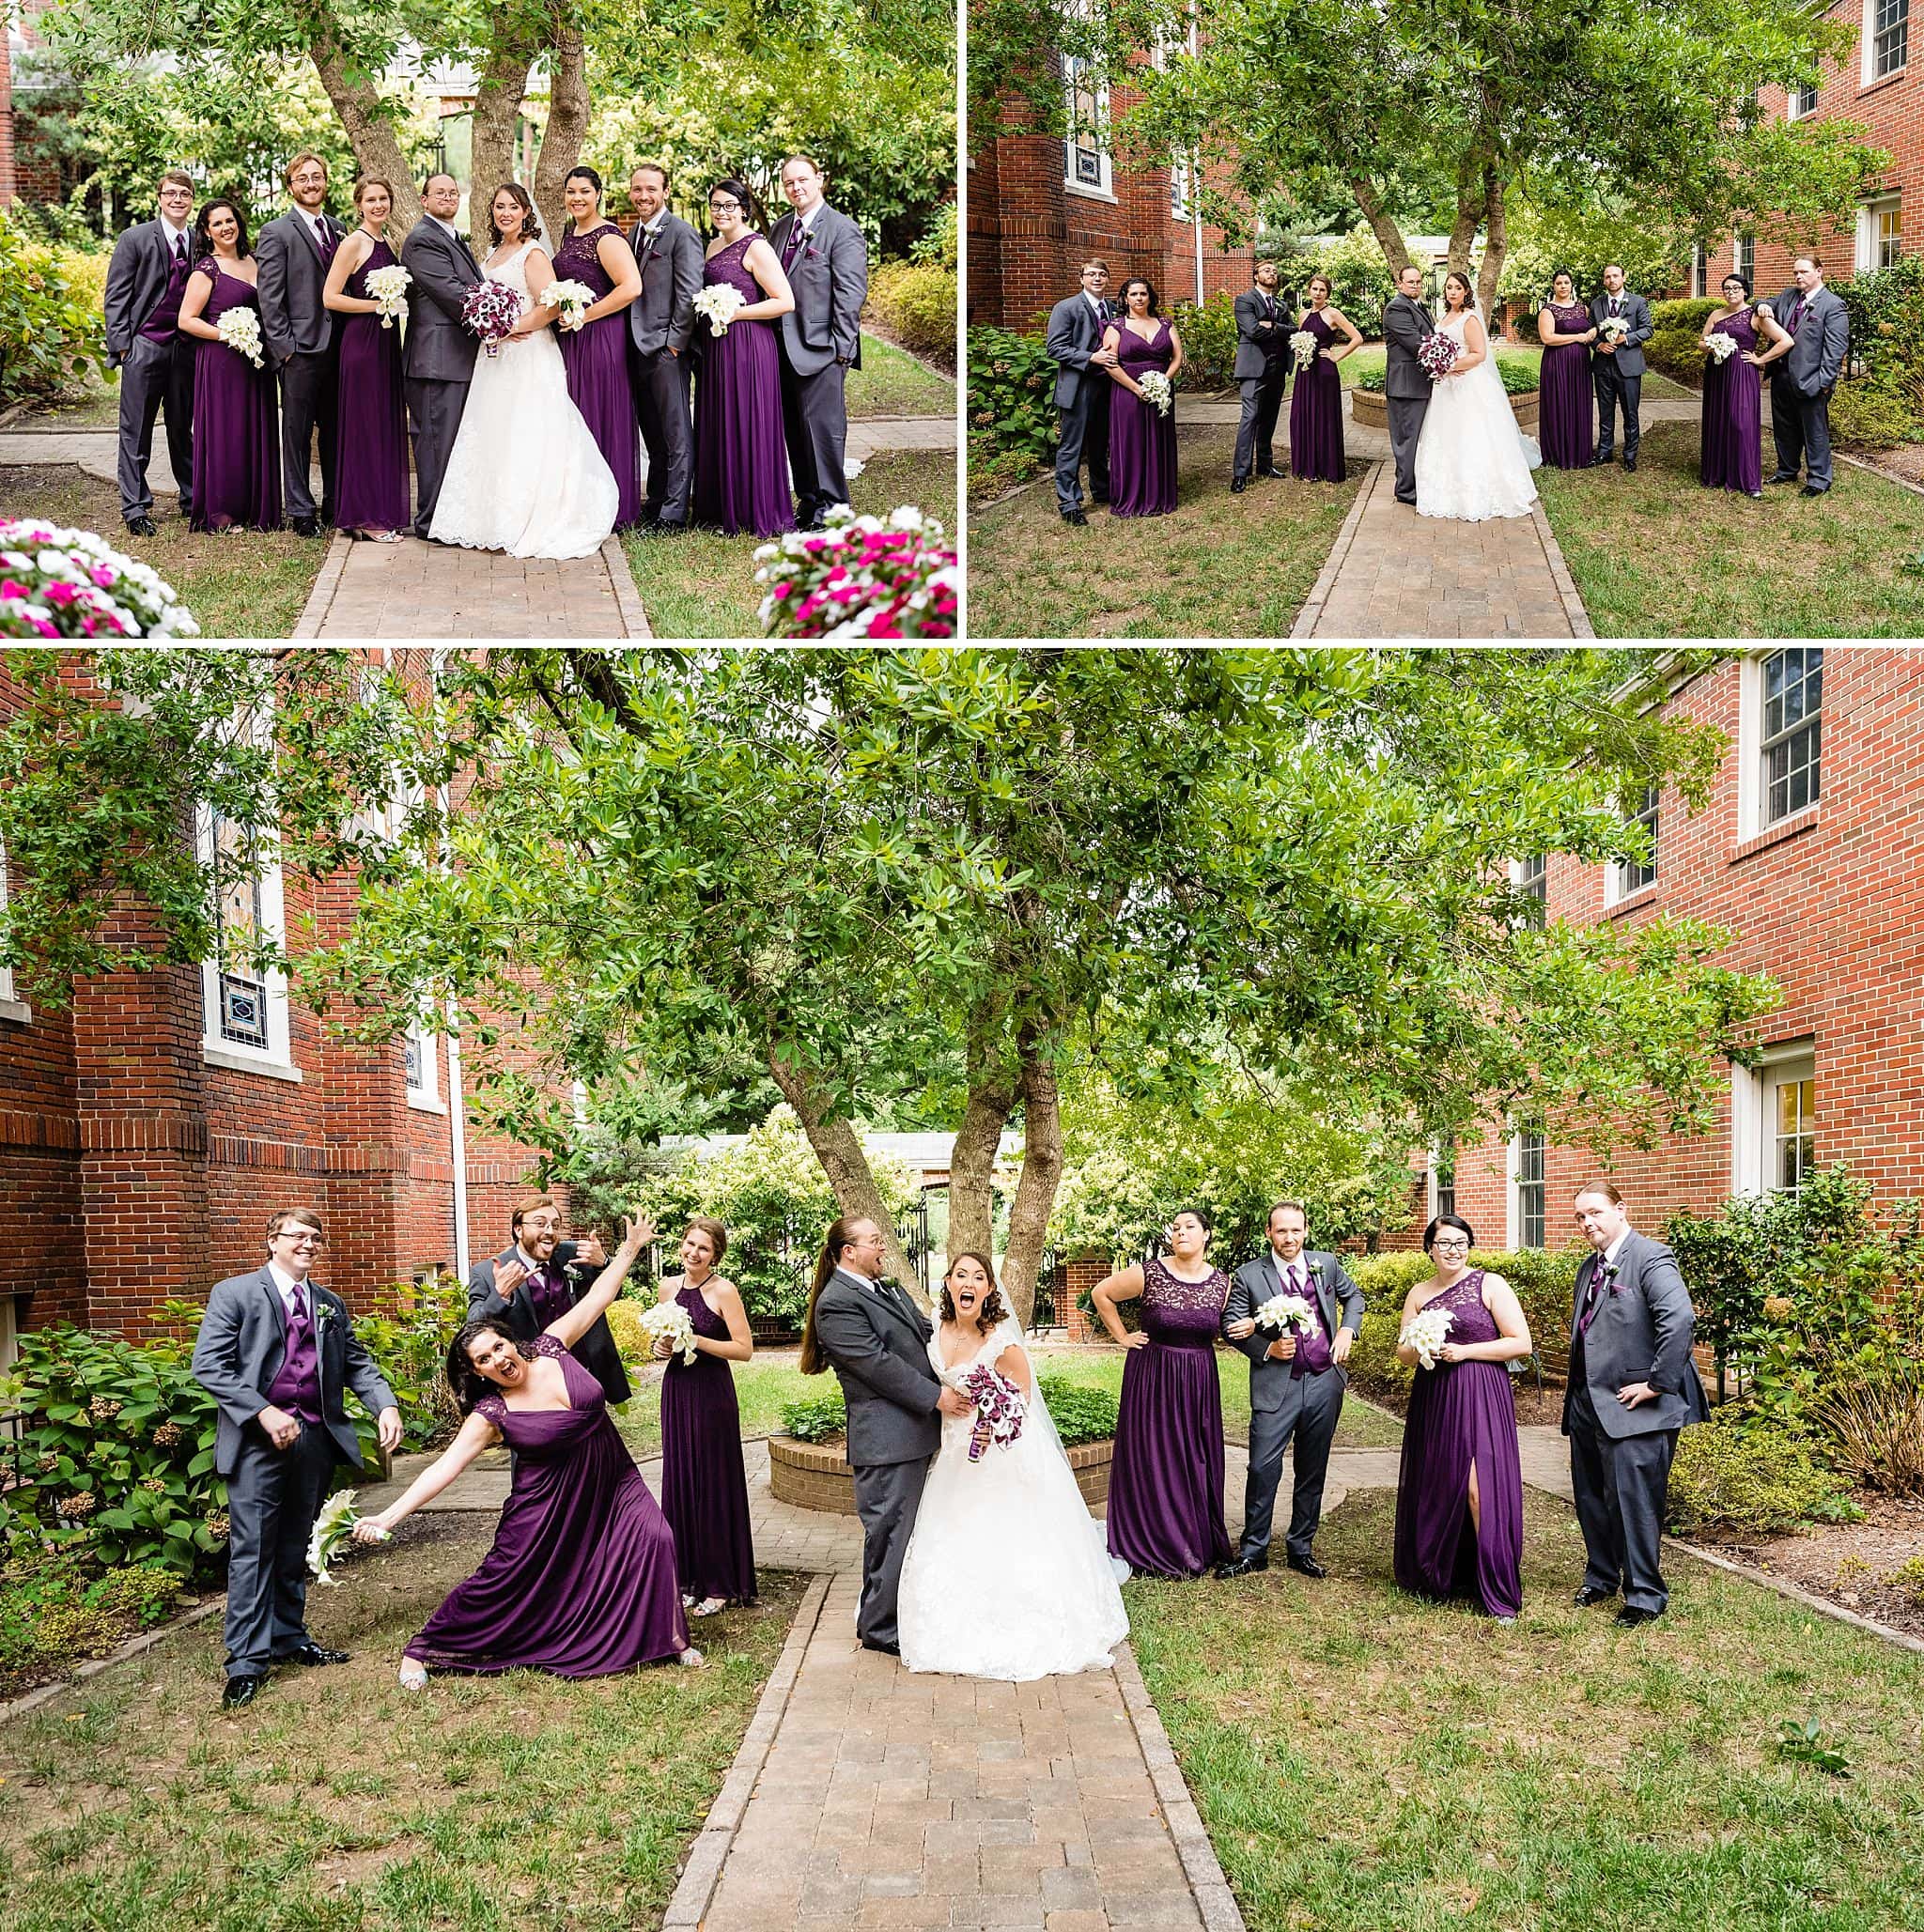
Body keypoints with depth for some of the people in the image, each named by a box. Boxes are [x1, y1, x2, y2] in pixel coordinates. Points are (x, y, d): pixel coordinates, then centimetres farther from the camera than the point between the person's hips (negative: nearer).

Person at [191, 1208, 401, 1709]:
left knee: (295, 1548, 14)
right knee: (253, 1549, -4)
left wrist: (386, 1405, -6)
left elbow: (356, 1362, 13)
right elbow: (209, 1365, -9)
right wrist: (265, 1413, -17)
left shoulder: (331, 1305, 16)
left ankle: (289, 1639, 24)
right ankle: (247, 1661, 0)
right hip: (258, 1439, -5)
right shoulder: (234, 1293, -1)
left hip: (316, 1437, 5)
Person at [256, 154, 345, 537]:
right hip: (302, 347, -5)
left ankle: (335, 504, 21)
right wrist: (283, 346, -12)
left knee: (335, 430, 12)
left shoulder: (339, 229, 15)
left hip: (338, 346, 5)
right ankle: (301, 511, 6)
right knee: (297, 433, 1)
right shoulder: (276, 232, -3)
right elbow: (270, 296, -7)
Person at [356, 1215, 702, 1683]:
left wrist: (630, 1248, -4)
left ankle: (669, 1636, 6)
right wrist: (389, 1516, -29)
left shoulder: (551, 1348, -8)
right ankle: (422, 1650, 19)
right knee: (505, 1578, 0)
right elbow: (446, 1465, -21)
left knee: (654, 1537, -14)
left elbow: (597, 1298, -3)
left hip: (611, 1482, 3)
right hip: (549, 1502, -3)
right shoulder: (491, 1413, -15)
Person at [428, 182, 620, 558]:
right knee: (494, 438, 9)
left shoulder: (532, 253, -10)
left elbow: (551, 305, -20)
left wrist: (513, 328, -18)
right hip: (496, 357, 9)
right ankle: (495, 519, 15)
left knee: (524, 439, -6)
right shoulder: (494, 252, 16)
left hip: (527, 357, -9)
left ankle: (529, 526, -1)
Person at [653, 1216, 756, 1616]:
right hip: (676, 1391, 6)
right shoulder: (668, 1286, 7)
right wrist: (659, 1348, -1)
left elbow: (745, 1349, -13)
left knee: (713, 1485, 0)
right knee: (679, 1483, 9)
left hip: (712, 1393, -6)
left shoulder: (724, 1291, -10)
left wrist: (696, 1341, -19)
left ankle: (720, 1585, 10)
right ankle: (688, 1578, 20)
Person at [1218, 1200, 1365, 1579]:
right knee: (1263, 1468, -7)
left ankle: (1300, 1548, 24)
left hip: (1324, 1382, 3)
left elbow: (1353, 1295, 22)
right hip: (1276, 1387, -3)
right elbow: (1231, 1324, -2)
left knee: (1313, 1472, 11)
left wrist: (1347, 1330, 6)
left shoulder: (1326, 1263, 6)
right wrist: (1267, 1349, -14)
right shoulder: (1248, 1276, -4)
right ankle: (1253, 1551, 7)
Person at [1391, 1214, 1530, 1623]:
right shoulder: (1419, 1294, 12)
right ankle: (1437, 1576, 23)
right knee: (1434, 1489, 8)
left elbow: (1521, 1343, -6)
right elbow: (1402, 1353, 16)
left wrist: (1465, 1351, -14)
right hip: (1433, 1400, 5)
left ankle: (1498, 1592, -5)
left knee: (1479, 1489, -11)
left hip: (1480, 1398, -5)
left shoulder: (1490, 1285, -2)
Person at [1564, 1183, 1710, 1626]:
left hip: (1632, 1408, -9)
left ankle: (1645, 1594, 8)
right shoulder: (1589, 1267, 15)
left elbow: (1681, 1321, -26)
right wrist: (1576, 1395, 17)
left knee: (1633, 1502, -4)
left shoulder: (1651, 1258, -13)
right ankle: (1601, 1577, 32)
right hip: (1588, 1406, 9)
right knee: (1591, 1499, 17)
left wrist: (1657, 1384, -22)